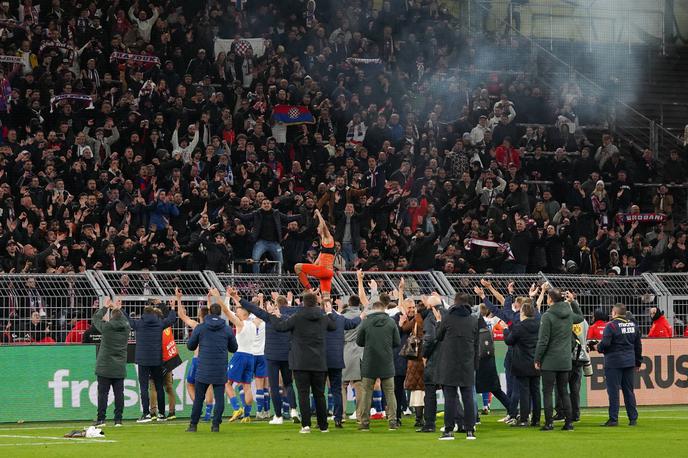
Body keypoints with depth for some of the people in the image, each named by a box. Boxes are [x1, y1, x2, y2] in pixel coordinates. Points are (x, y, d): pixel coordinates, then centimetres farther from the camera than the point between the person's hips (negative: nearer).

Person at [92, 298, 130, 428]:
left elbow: (96, 318, 7)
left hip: (105, 367, -3)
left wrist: (105, 307, 19)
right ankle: (118, 419, 4)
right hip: (120, 368, 3)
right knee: (119, 393, 5)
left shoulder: (107, 327, -11)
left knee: (103, 392, 0)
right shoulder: (126, 328, -2)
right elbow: (125, 320, 23)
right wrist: (118, 309, 32)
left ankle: (101, 419, -2)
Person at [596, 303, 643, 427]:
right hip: (629, 362, 6)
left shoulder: (611, 326, -11)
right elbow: (638, 346, 14)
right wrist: (638, 362, 22)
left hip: (614, 362, -6)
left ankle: (613, 419, -4)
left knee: (613, 391, -2)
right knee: (629, 391, 11)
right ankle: (633, 418, 11)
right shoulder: (633, 325, 10)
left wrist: (599, 348, 4)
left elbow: (605, 343, -18)